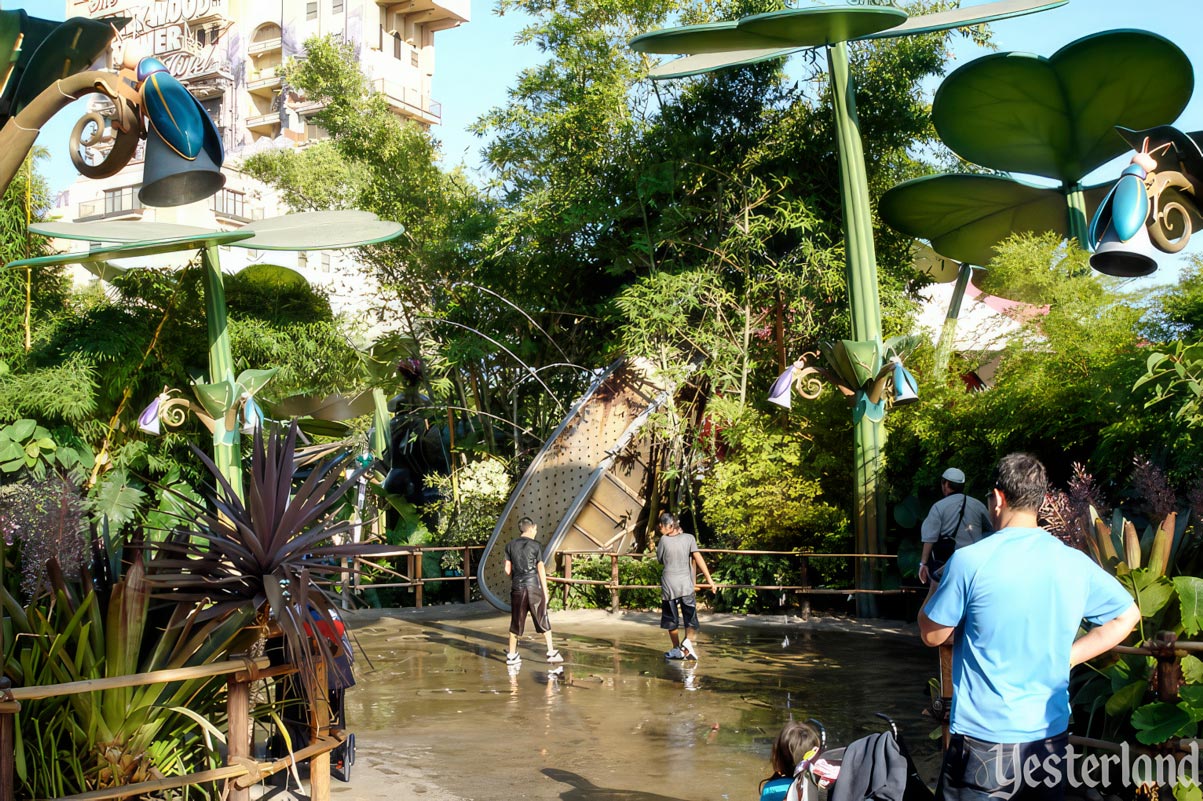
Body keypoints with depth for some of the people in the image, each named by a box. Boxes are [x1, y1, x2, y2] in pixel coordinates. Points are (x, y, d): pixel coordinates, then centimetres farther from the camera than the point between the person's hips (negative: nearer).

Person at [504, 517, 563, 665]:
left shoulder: (510, 545, 4)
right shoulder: (536, 546, -4)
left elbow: (507, 570, 4)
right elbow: (541, 570, -3)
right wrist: (545, 591, 2)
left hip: (517, 587, 3)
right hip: (534, 586, -3)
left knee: (516, 622, 10)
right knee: (543, 620, 6)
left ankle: (512, 655, 13)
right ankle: (551, 652, 7)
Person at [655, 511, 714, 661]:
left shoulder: (663, 540, -3)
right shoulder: (688, 538, 0)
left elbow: (660, 560, 10)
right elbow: (698, 559, -5)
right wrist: (709, 579, -5)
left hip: (669, 585, -1)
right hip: (686, 585, 1)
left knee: (671, 620, 12)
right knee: (690, 618, 6)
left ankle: (677, 649, 18)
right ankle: (688, 640, -18)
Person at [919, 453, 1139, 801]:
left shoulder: (969, 561, -15)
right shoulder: (1077, 564, -1)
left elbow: (932, 635, -3)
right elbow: (1127, 616, 15)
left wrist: (937, 586, 14)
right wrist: (1066, 656, 12)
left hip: (984, 738, -4)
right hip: (1051, 734, 4)